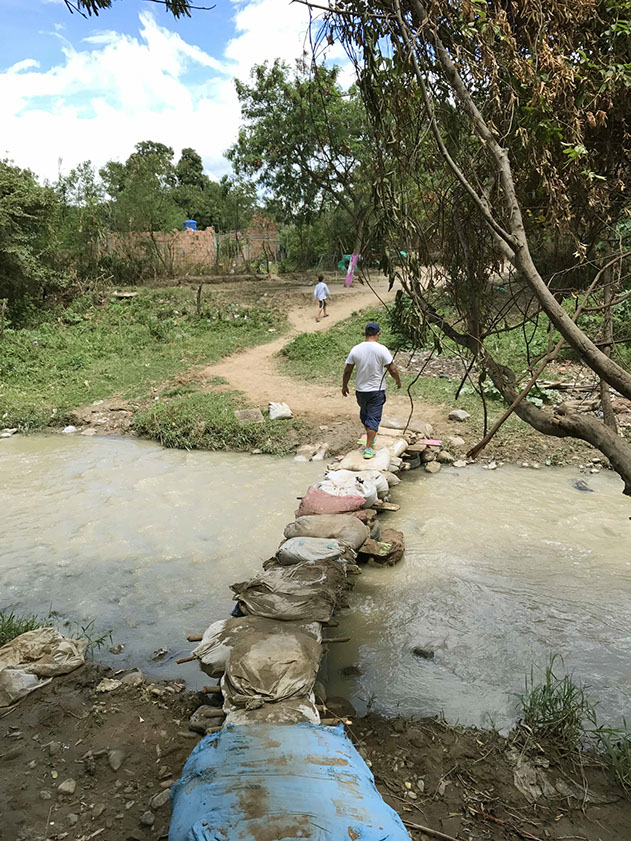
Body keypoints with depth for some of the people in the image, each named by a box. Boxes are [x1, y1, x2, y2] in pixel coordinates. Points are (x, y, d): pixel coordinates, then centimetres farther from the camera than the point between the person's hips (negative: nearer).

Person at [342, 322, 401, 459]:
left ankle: (370, 439, 40)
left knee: (364, 414, 23)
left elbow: (347, 370, 2)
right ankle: (368, 448, -5)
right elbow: (392, 370, -11)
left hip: (360, 390, 4)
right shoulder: (382, 350, -14)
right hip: (377, 391, -3)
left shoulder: (356, 349, -4)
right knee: (374, 418, 0)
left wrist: (344, 386, 15)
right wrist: (398, 381, 9)